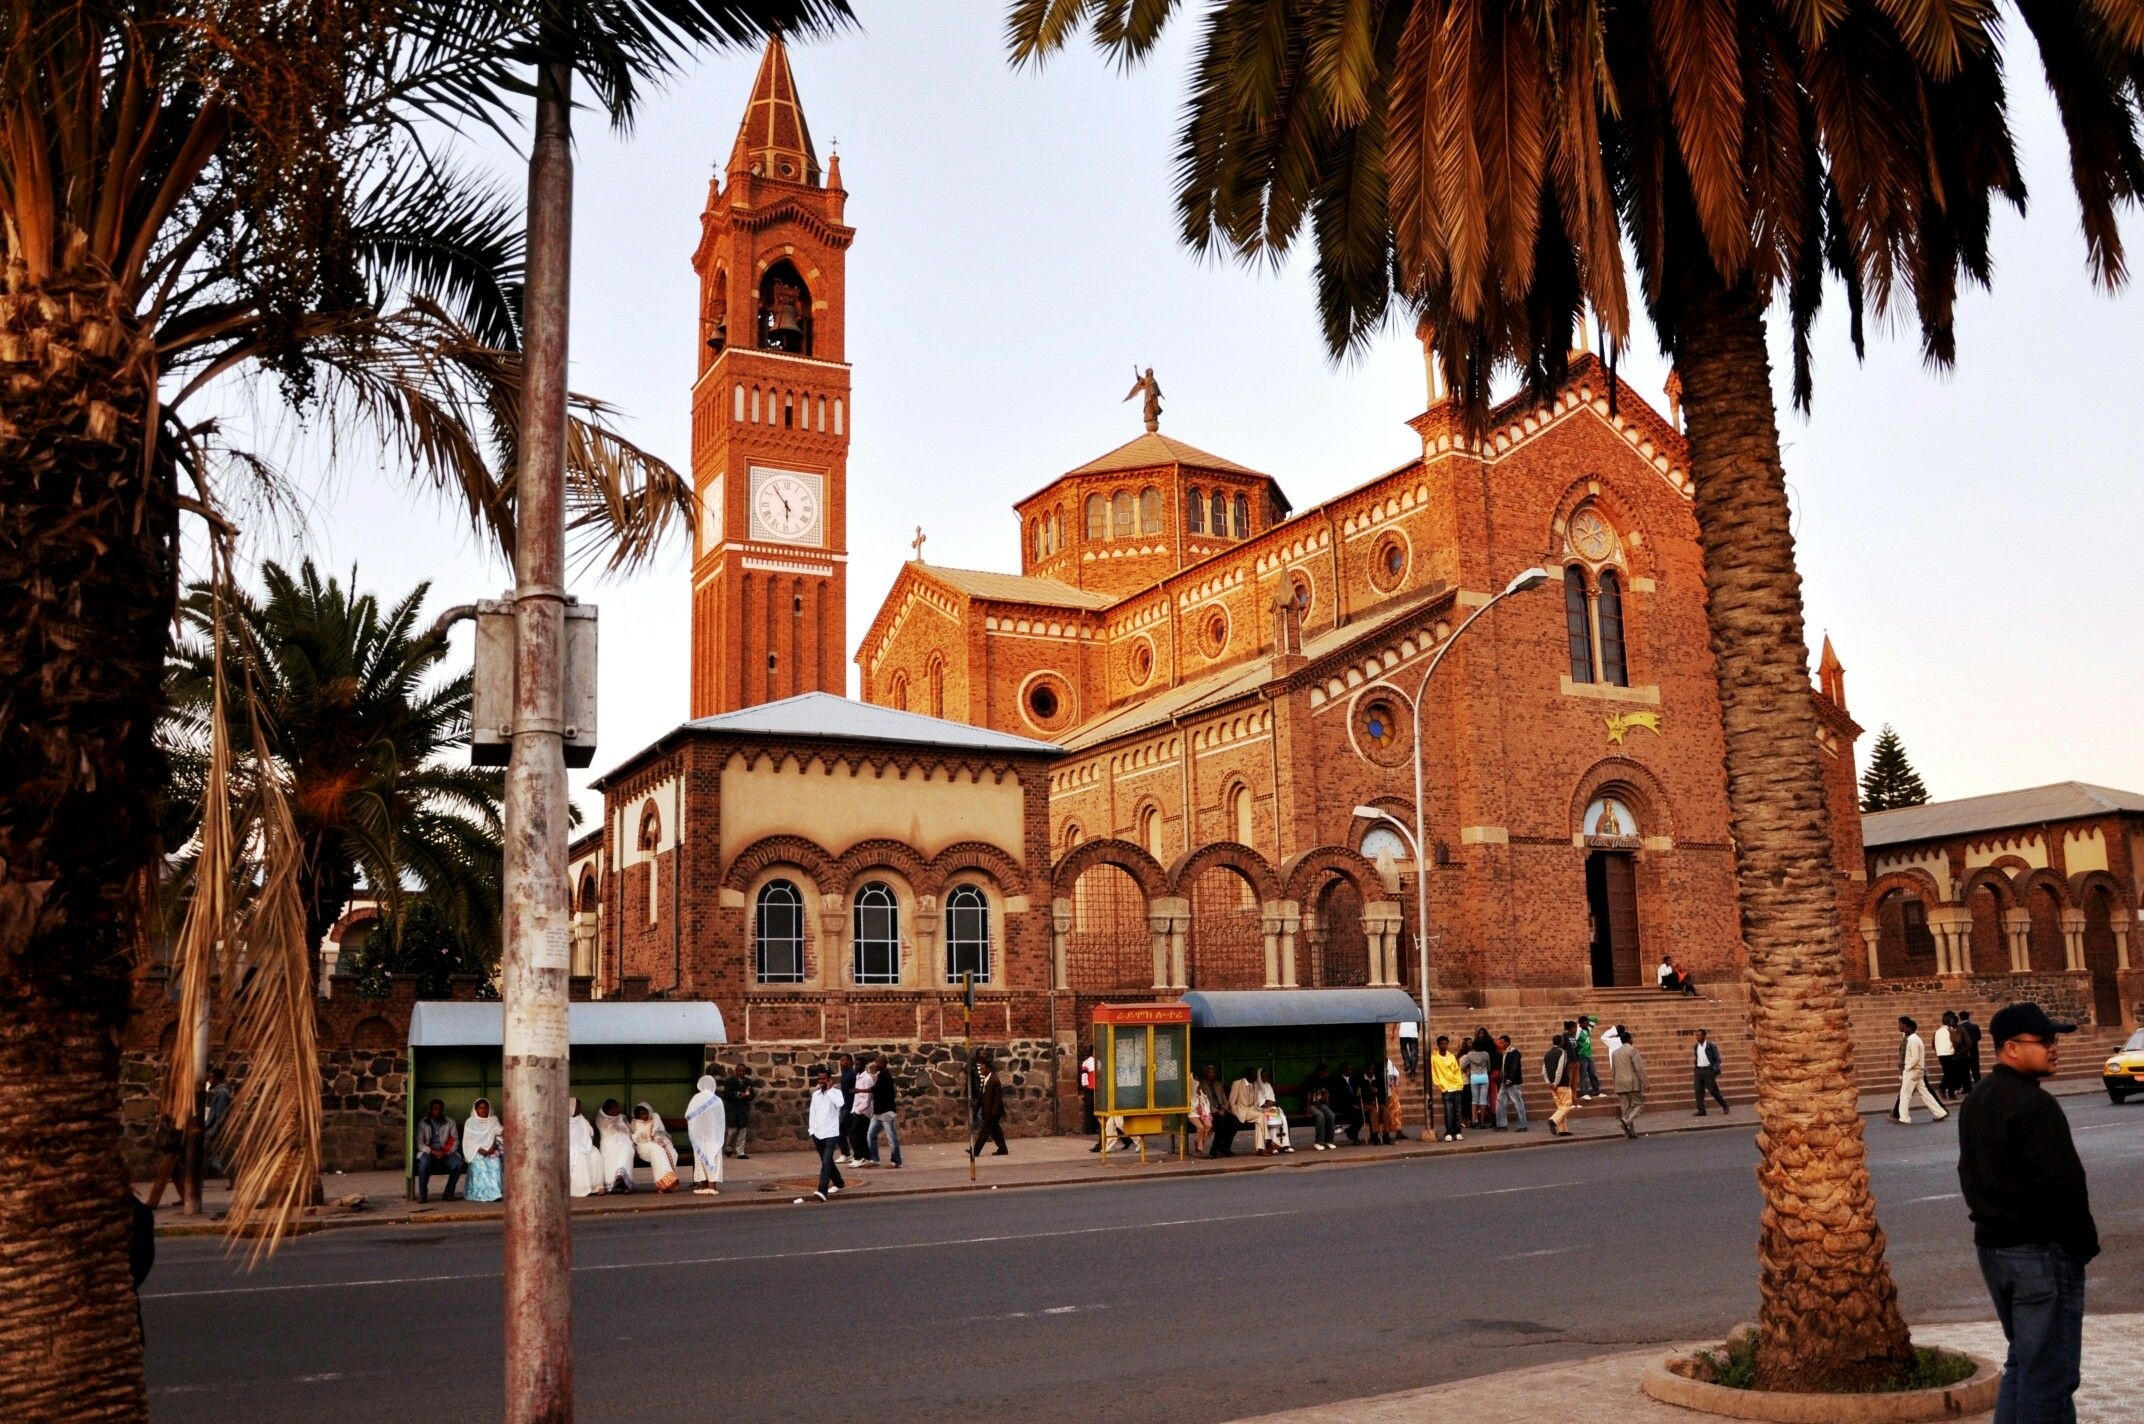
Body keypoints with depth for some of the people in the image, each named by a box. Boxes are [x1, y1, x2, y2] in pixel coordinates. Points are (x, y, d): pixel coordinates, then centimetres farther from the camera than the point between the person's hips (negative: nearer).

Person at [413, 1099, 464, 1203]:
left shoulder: (450, 1122, 7)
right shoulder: (423, 1123, 3)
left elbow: (455, 1141, 4)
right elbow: (420, 1144, -4)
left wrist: (446, 1152, -15)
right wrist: (433, 1152, -19)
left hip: (446, 1152, 2)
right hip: (429, 1151, -2)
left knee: (458, 1163, -28)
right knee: (424, 1163, -36)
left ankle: (448, 1193, -14)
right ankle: (422, 1194, -20)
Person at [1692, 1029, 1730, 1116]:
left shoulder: (1711, 1046, -6)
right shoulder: (1696, 1046, 11)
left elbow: (1717, 1059, -4)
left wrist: (1715, 1070, -12)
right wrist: (1695, 1068, 14)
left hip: (1708, 1070, -5)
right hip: (1698, 1070, 5)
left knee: (1713, 1090, 0)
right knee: (1698, 1091, -3)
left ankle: (1725, 1106, 20)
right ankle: (1701, 1110, 2)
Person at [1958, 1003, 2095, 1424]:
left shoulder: (1975, 1102, 12)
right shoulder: (2035, 1105, -19)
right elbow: (2064, 1185, -21)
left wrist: (1992, 1220, 18)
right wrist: (2084, 1244, -8)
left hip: (1991, 1245, 9)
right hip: (2041, 1251, -9)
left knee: (2022, 1360, 20)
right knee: (2048, 1373, -2)